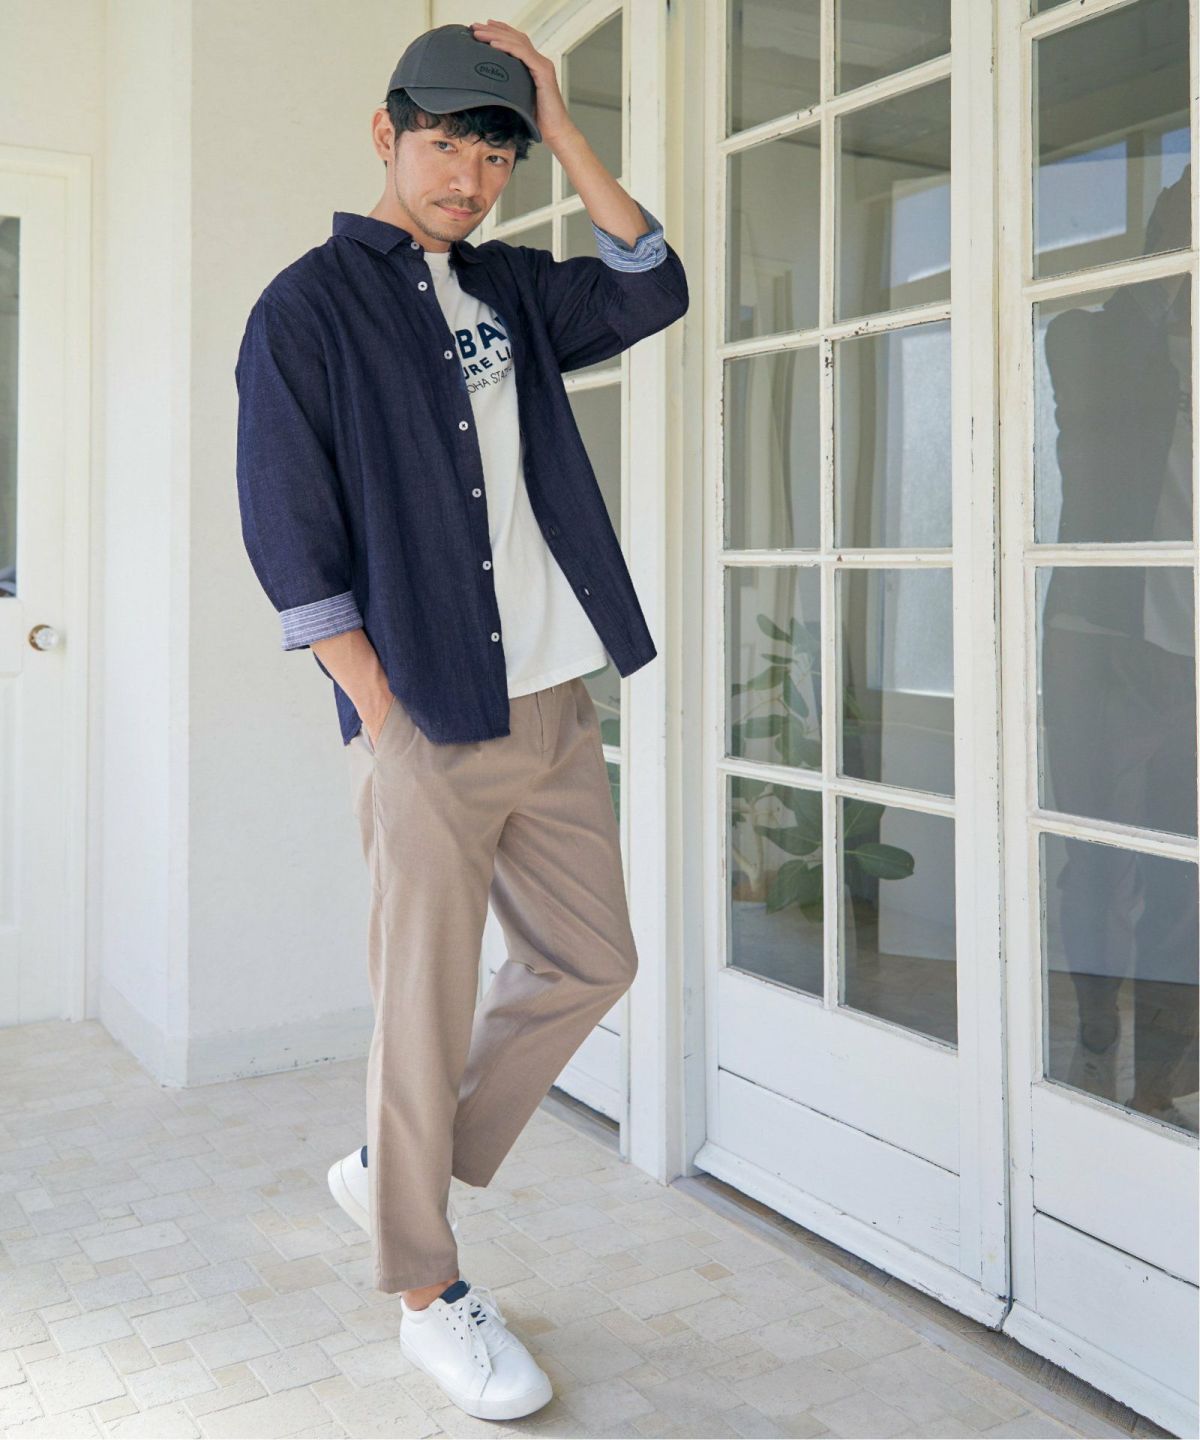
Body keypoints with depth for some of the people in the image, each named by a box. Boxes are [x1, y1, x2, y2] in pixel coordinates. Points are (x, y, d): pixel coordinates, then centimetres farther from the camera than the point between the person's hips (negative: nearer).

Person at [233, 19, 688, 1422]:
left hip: (554, 702, 7)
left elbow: (649, 289, 12)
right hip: (429, 722, -7)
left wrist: (562, 128, 7)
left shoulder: (507, 288, 17)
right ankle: (427, 1289, 21)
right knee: (425, 1001, 1)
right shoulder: (308, 306, -3)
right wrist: (387, 720, -13)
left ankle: (392, 1169, 30)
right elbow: (290, 539, -9)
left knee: (588, 962, 12)